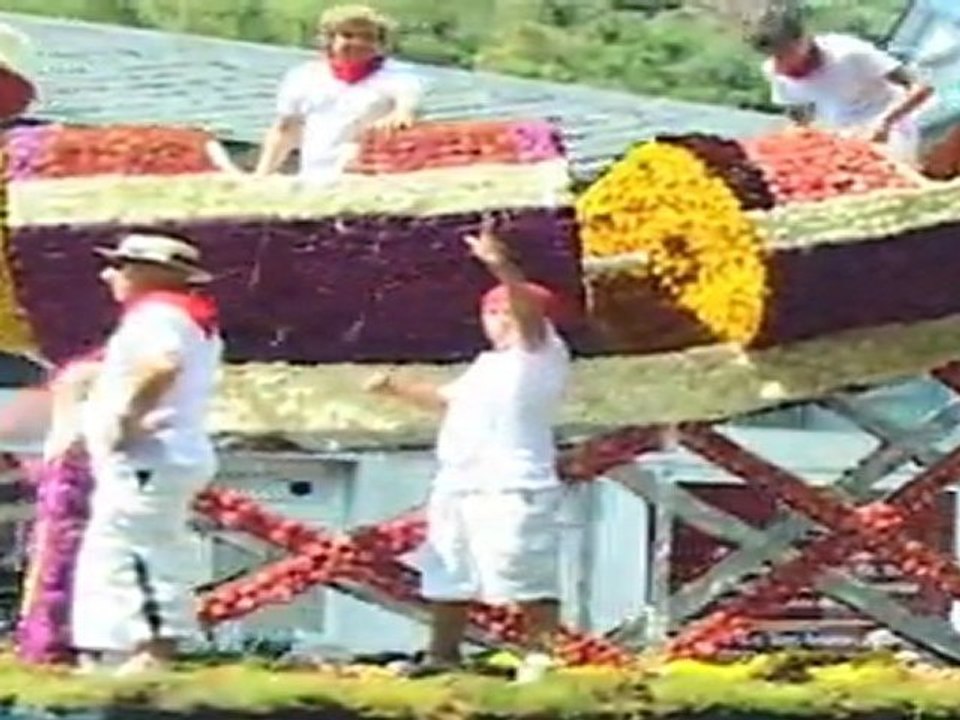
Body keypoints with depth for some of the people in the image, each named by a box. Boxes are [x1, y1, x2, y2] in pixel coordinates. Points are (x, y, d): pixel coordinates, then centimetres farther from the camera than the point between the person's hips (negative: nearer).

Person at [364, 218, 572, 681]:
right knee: (447, 575, 16)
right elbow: (447, 399, 37)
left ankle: (541, 655, -11)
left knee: (527, 576, -13)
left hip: (512, 490, -10)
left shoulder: (543, 356, -6)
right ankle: (442, 655, 25)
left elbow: (533, 313, -26)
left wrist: (502, 268, -40)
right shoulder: (487, 365, 23)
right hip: (457, 487, 10)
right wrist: (397, 388, 26)